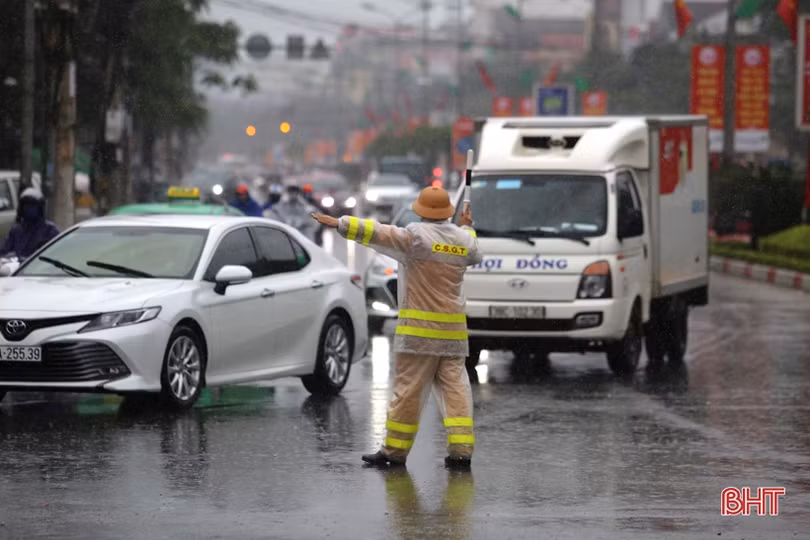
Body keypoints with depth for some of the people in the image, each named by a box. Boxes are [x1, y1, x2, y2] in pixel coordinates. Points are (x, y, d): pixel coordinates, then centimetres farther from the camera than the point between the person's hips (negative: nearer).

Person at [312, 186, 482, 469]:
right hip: (453, 329, 5)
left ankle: (395, 450, 3)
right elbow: (475, 254, 32)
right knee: (454, 387, 4)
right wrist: (468, 227, 48)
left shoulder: (417, 236, -10)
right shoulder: (463, 239, 9)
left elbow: (379, 233, -15)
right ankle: (461, 449, -5)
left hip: (420, 328, -5)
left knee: (408, 389, -2)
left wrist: (340, 223, -12)